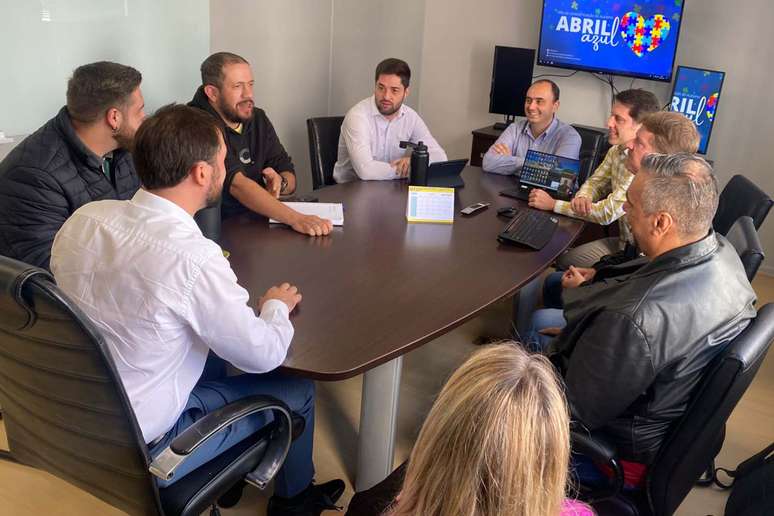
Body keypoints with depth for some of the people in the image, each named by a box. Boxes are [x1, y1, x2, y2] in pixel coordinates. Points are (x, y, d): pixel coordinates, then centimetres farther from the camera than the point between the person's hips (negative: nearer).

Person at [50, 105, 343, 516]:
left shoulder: (83, 218, -11)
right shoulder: (193, 258, -31)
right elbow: (263, 355, -19)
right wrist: (277, 305, 1)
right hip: (138, 450, -7)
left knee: (215, 348, 26)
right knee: (297, 392, 8)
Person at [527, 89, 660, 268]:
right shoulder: (616, 151, 1)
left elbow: (607, 213, -26)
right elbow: (595, 182, 11)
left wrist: (552, 204, -19)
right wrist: (582, 197, -15)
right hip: (623, 240, 8)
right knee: (562, 260, 5)